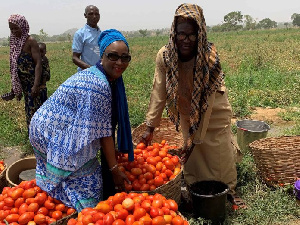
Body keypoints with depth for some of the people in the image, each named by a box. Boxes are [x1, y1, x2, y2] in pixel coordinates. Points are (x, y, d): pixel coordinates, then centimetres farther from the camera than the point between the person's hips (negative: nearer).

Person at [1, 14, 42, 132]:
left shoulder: (30, 41, -10)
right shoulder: (14, 41, 10)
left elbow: (38, 63, -16)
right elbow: (14, 64, 13)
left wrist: (36, 85, -24)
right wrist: (14, 88, 12)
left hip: (31, 82, -7)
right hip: (22, 83, 7)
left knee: (33, 110, -3)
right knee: (29, 110, 13)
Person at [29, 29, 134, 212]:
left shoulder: (112, 79, 1)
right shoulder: (98, 85, -29)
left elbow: (107, 125, 8)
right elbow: (103, 131, -26)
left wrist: (113, 152, 13)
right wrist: (115, 169, -18)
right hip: (53, 136, -10)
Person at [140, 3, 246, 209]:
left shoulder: (210, 59, -30)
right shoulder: (164, 56, -23)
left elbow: (206, 102, -29)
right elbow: (159, 93, -19)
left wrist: (195, 139, -28)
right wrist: (150, 127, -22)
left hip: (214, 113, -2)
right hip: (187, 113, 3)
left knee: (220, 153, 5)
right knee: (191, 155, 11)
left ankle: (228, 192, 30)